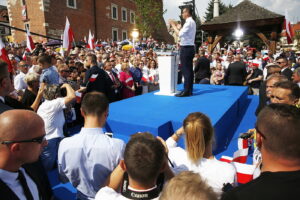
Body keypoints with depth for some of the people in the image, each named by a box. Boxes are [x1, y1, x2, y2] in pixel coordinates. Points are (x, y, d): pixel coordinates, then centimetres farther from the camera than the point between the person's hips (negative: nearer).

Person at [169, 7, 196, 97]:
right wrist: (175, 26, 14)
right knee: (189, 69, 9)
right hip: (189, 48, 10)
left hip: (186, 48, -10)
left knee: (186, 70, -9)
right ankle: (189, 90, 14)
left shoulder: (189, 22, -12)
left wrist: (173, 26, -8)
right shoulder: (191, 22, 19)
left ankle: (186, 91, -7)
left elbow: (180, 34, -18)